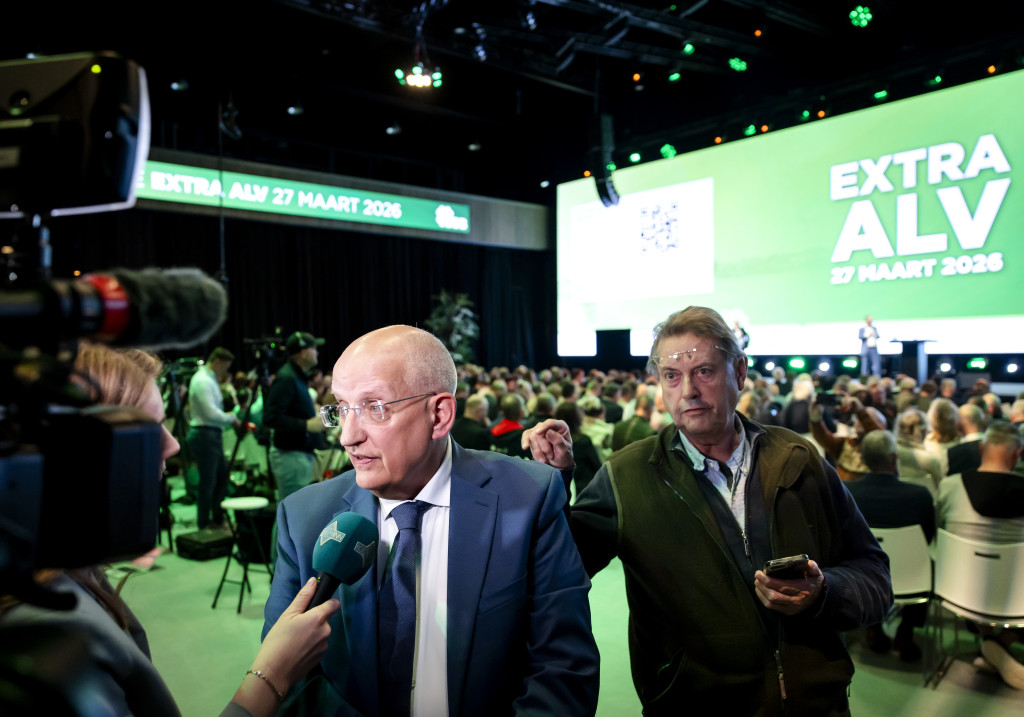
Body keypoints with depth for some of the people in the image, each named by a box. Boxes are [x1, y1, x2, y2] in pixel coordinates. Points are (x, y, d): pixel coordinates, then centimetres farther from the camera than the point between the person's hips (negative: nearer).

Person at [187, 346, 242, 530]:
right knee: (208, 482, -2)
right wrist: (231, 419, -9)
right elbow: (211, 413, -23)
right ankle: (203, 526, 9)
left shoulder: (209, 379, 16)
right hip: (205, 434, -11)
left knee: (222, 477, 16)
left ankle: (217, 520, 26)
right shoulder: (202, 380, -16)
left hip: (213, 434, 11)